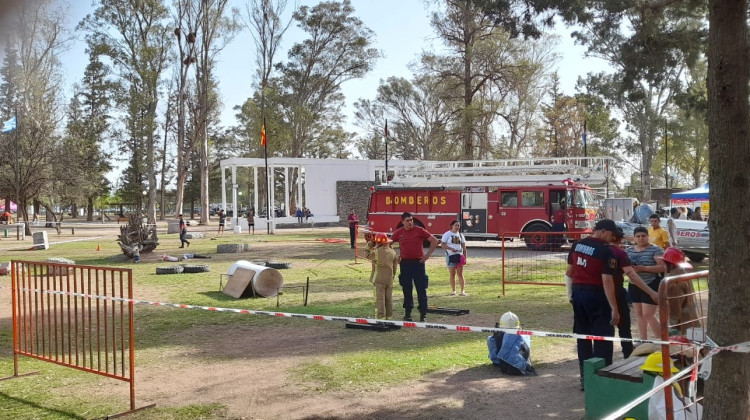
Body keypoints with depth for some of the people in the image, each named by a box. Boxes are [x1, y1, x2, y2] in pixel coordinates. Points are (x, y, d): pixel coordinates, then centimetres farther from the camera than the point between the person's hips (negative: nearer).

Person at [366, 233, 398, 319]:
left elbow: (368, 255, 8)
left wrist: (371, 247, 14)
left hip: (379, 279, -5)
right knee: (389, 299, 14)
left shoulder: (376, 251, -11)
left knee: (379, 299, -3)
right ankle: (389, 316, 20)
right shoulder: (392, 252, 6)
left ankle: (381, 317, -5)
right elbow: (395, 266, 12)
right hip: (389, 279, 5)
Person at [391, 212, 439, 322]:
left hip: (418, 263, -2)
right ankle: (407, 312, 18)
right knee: (406, 289, 8)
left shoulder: (420, 230, -5)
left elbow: (434, 241, 0)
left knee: (421, 289, -1)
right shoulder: (399, 232, 2)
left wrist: (428, 255, -3)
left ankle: (423, 313, 5)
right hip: (405, 263, 2)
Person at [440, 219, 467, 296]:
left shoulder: (460, 235, 11)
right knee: (452, 274, 3)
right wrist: (451, 248, -18)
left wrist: (465, 257, 3)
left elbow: (464, 247, 11)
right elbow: (442, 245, -6)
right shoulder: (447, 234, 0)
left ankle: (463, 290, -3)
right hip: (450, 256, -2)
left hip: (459, 256, 2)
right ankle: (453, 290, 10)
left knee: (460, 274, -2)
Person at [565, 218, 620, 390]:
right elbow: (607, 281, -19)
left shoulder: (577, 245, 5)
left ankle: (585, 377, 18)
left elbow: (569, 272, 10)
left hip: (578, 293, 7)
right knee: (603, 337, 2)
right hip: (596, 295, -7)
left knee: (583, 336, 13)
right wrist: (614, 308, -16)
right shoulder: (605, 250, -14)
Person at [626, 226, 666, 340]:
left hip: (651, 286, -6)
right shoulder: (629, 250, 7)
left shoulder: (655, 250, -10)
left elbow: (663, 267, -17)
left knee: (648, 315, -9)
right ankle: (643, 340, 23)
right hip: (635, 286, 6)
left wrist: (644, 268, -25)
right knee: (639, 314, 12)